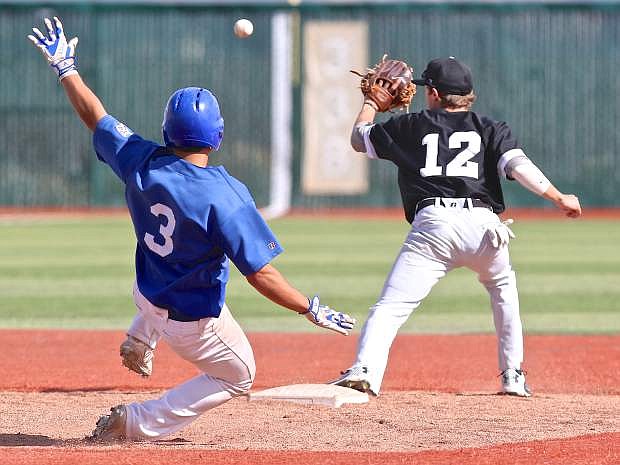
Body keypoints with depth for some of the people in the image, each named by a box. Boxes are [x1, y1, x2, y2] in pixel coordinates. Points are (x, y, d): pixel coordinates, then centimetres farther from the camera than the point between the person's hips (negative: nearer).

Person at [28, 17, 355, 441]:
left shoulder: (142, 162, -17)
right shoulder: (224, 195, -32)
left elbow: (95, 116, 0)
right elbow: (260, 274, -31)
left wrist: (65, 67, 14)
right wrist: (313, 311, -20)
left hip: (147, 292, 7)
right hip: (193, 321, -7)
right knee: (238, 377, 19)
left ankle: (141, 339, 46)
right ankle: (138, 423, 12)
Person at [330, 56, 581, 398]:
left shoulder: (411, 126, 21)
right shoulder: (490, 129, 20)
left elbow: (359, 139, 34)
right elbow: (516, 165, 2)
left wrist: (372, 101, 49)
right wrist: (558, 198, 1)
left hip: (432, 225, -2)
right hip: (483, 225, 2)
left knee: (391, 305, -8)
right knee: (503, 287, 30)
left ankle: (365, 370, -32)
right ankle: (513, 377, 25)